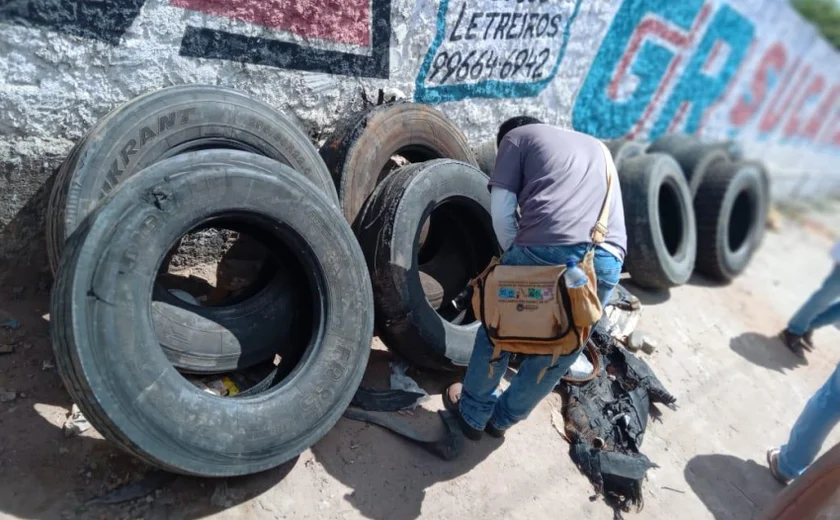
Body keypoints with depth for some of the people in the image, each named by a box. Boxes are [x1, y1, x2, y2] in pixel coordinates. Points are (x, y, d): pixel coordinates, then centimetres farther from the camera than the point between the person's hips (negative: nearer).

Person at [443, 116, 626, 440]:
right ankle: (503, 418, 41)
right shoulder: (597, 148, 39)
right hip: (608, 258, 5)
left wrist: (515, 254, 23)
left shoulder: (516, 136, 22)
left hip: (546, 248, -5)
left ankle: (473, 414, 38)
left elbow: (501, 212, 10)